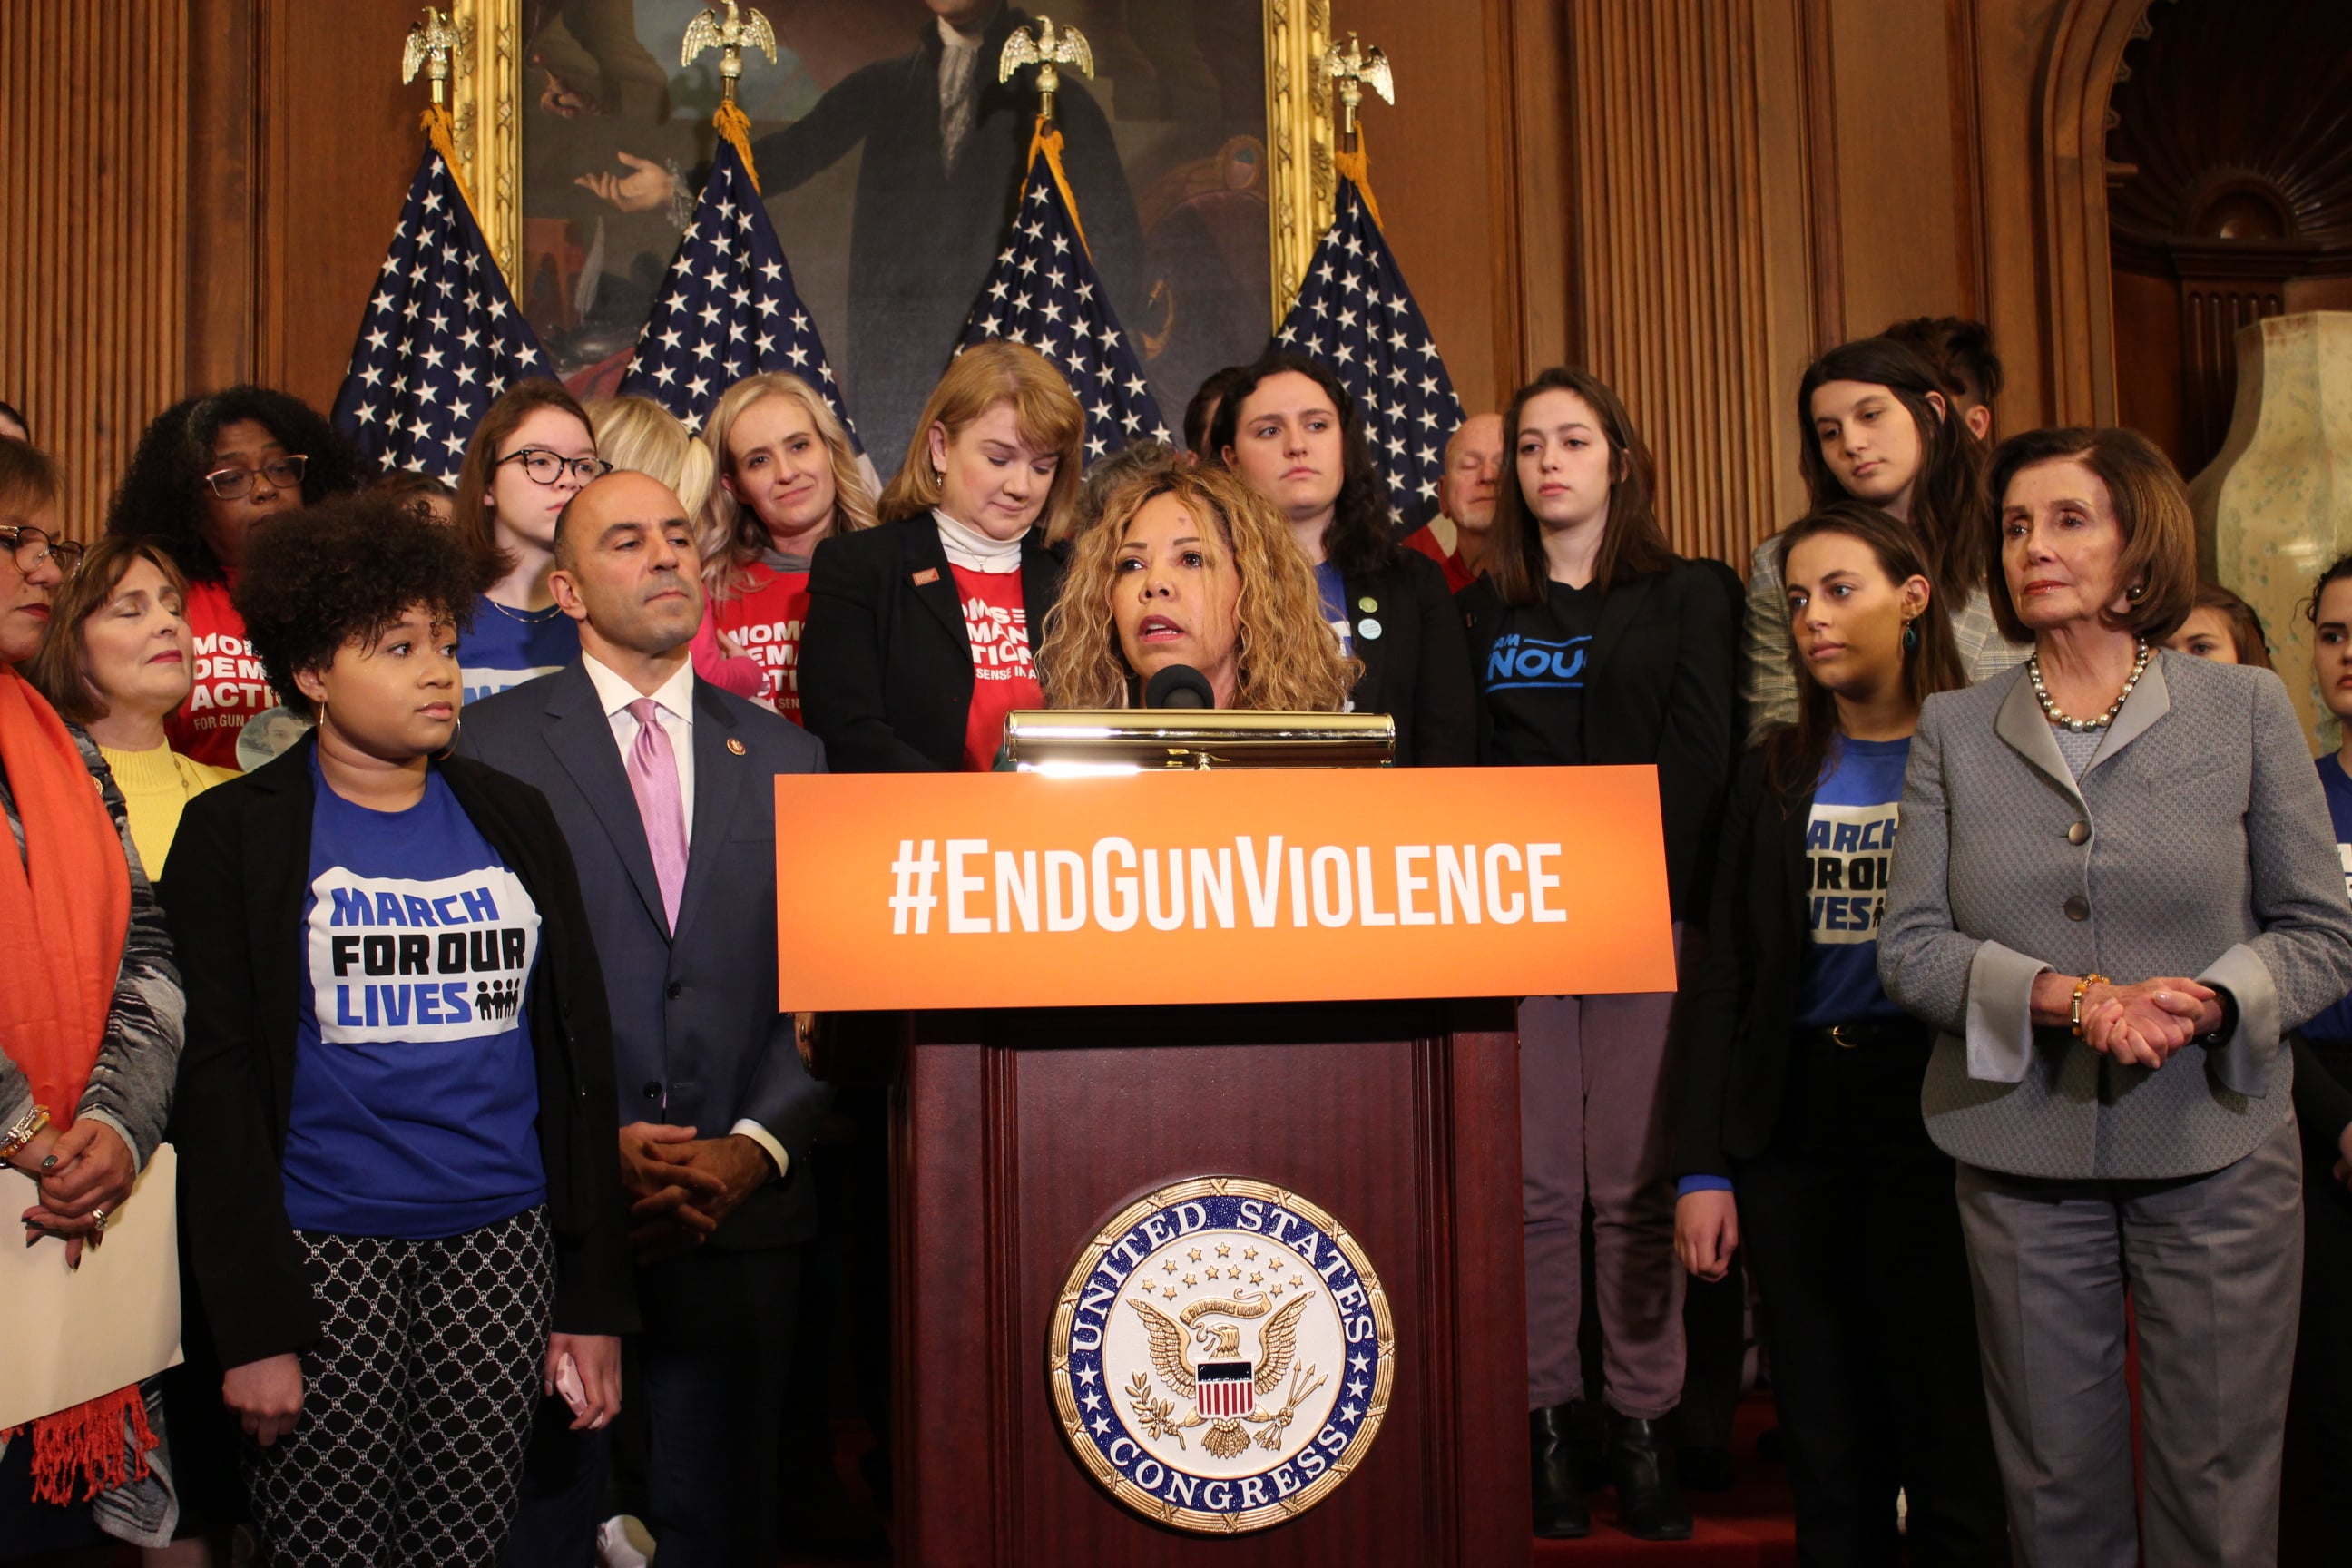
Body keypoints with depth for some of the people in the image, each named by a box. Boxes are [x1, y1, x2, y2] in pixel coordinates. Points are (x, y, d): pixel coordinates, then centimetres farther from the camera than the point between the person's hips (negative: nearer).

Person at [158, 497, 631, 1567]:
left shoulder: (514, 823, 10)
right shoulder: (235, 835, -1)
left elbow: (579, 1057, 9)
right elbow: (218, 1083, -5)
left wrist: (595, 1297, 6)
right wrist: (250, 1325, -11)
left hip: (502, 1242, 3)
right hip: (322, 1246, -3)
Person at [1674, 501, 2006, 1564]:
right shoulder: (1775, 777, 10)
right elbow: (1726, 979, 8)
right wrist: (1703, 1167, 2)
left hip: (1933, 1116, -3)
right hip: (1792, 1127, 3)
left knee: (1948, 1433, 3)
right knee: (1828, 1446, 11)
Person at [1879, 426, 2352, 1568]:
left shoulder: (2247, 711, 3)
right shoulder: (1953, 729, 4)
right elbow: (1909, 947, -2)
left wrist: (2206, 1003, -17)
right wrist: (2072, 1000, -18)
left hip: (2215, 1154, -1)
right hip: (2022, 1162, 1)